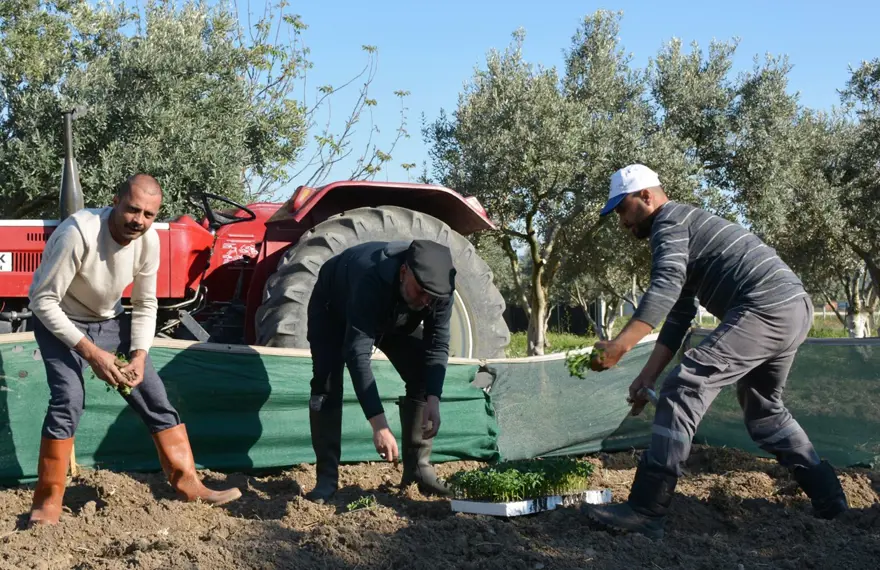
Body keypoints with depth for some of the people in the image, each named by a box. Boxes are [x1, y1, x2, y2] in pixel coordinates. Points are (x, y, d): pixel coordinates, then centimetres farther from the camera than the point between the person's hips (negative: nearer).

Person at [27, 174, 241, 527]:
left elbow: (145, 305, -2)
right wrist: (89, 351, -31)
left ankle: (189, 485, 12)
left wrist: (139, 355, -17)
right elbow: (42, 300, -29)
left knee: (155, 398, 2)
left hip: (109, 322, 6)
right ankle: (47, 502, -13)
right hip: (60, 323, -6)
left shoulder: (149, 240, -15)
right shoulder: (78, 232, -33)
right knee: (68, 399, -25)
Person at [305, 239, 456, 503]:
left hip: (394, 316, 5)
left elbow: (438, 345, -26)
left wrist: (433, 399, -42)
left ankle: (418, 467, 1)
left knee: (423, 375, -9)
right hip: (334, 307, -4)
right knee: (327, 383, -19)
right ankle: (327, 478, -12)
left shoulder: (438, 287, -32)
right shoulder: (371, 281, -48)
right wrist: (379, 425, -54)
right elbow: (358, 355, -49)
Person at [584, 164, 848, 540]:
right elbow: (677, 318, 27)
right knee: (763, 411, 28)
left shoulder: (668, 221, -1)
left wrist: (620, 345, -26)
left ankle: (645, 511, -19)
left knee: (684, 389, -14)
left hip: (766, 308, -11)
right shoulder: (686, 227, 29)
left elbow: (665, 287, -20)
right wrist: (647, 377, 21)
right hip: (794, 309, 11)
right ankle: (828, 497, 32)